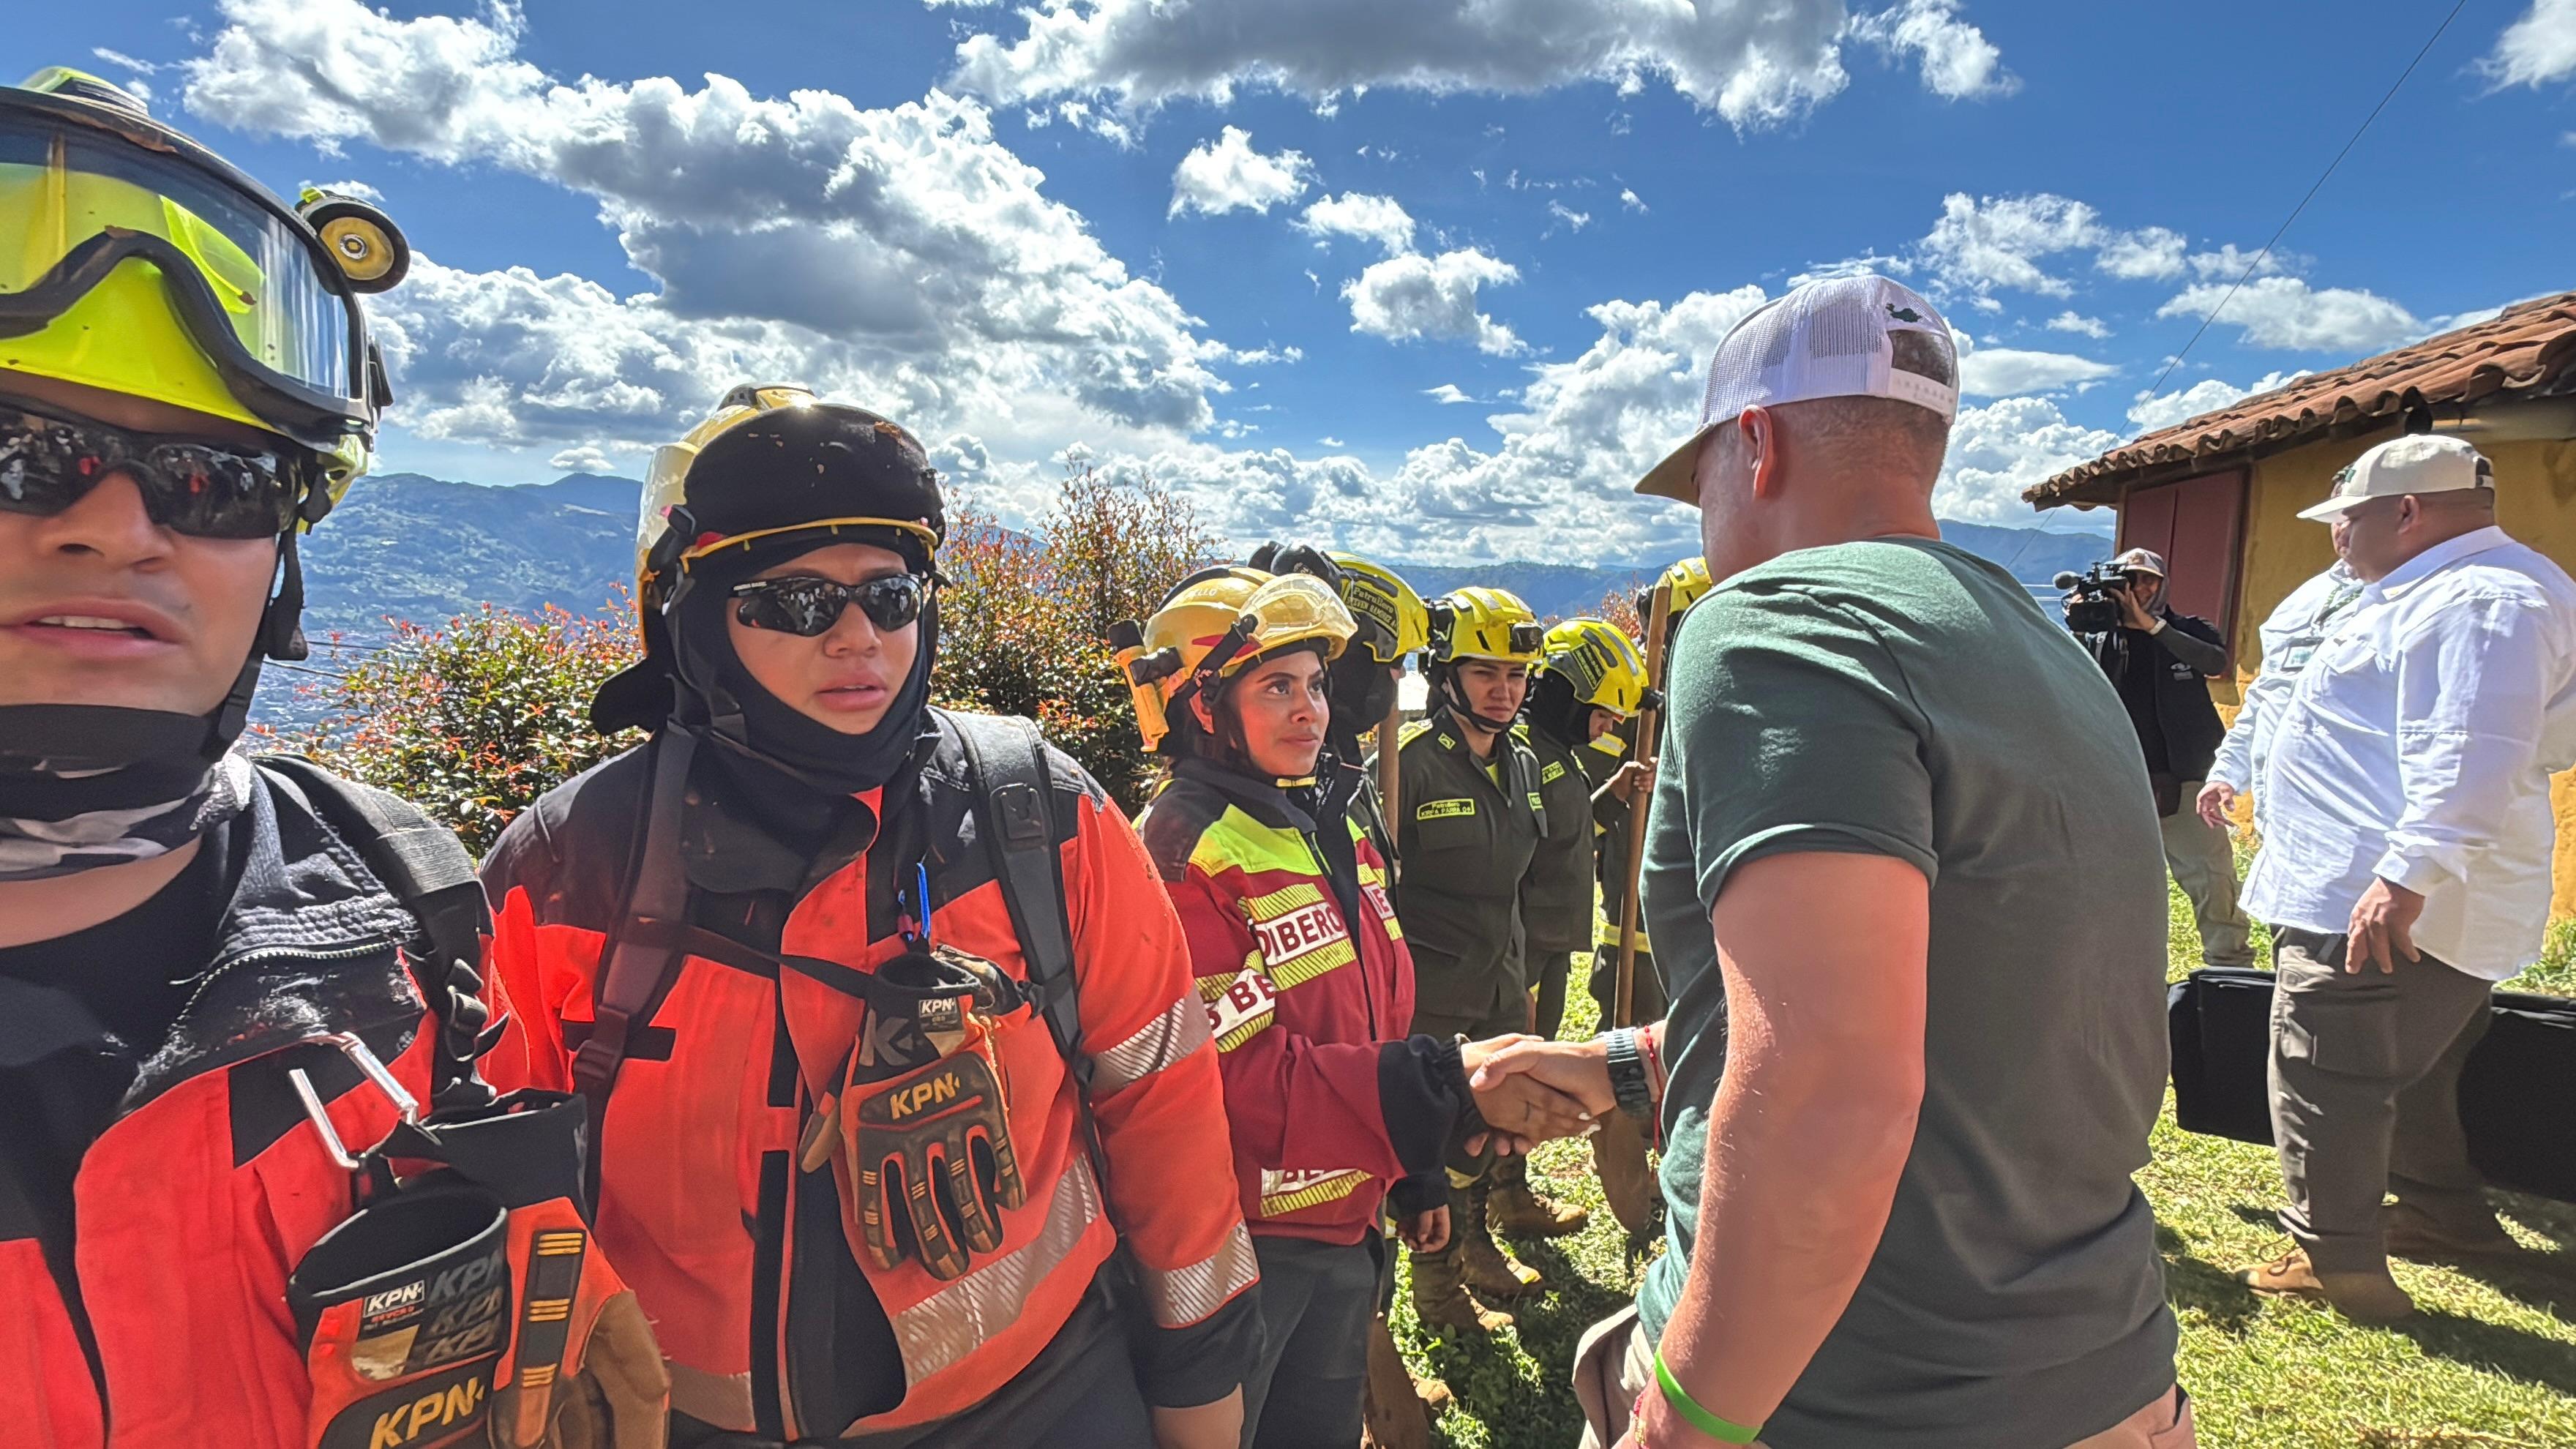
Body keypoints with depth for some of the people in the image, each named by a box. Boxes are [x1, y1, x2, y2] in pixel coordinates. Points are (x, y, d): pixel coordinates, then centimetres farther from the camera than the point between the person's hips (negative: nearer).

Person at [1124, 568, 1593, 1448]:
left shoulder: (1337, 829, 7)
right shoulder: (1181, 854, -20)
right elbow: (1239, 1073, -26)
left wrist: (1417, 1176, 15)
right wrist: (1448, 1088, -31)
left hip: (1346, 1227, 8)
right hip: (1243, 1243, -8)